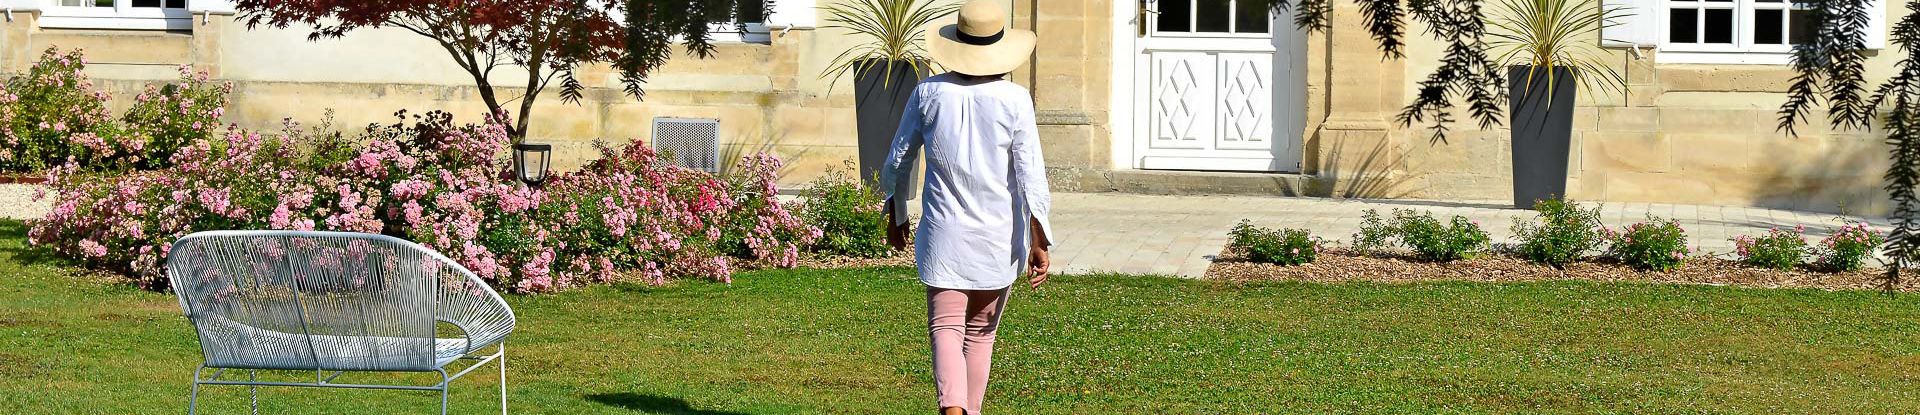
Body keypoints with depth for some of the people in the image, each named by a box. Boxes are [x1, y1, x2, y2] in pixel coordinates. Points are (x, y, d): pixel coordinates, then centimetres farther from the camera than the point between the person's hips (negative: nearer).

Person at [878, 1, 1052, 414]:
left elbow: (898, 162, 7)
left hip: (944, 233, 0)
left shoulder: (928, 93, -3)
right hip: (999, 236, 0)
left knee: (946, 329, -4)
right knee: (980, 332, 16)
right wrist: (1038, 241, -9)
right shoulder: (1014, 99, -8)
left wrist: (895, 214, 23)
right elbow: (1030, 175, -11)